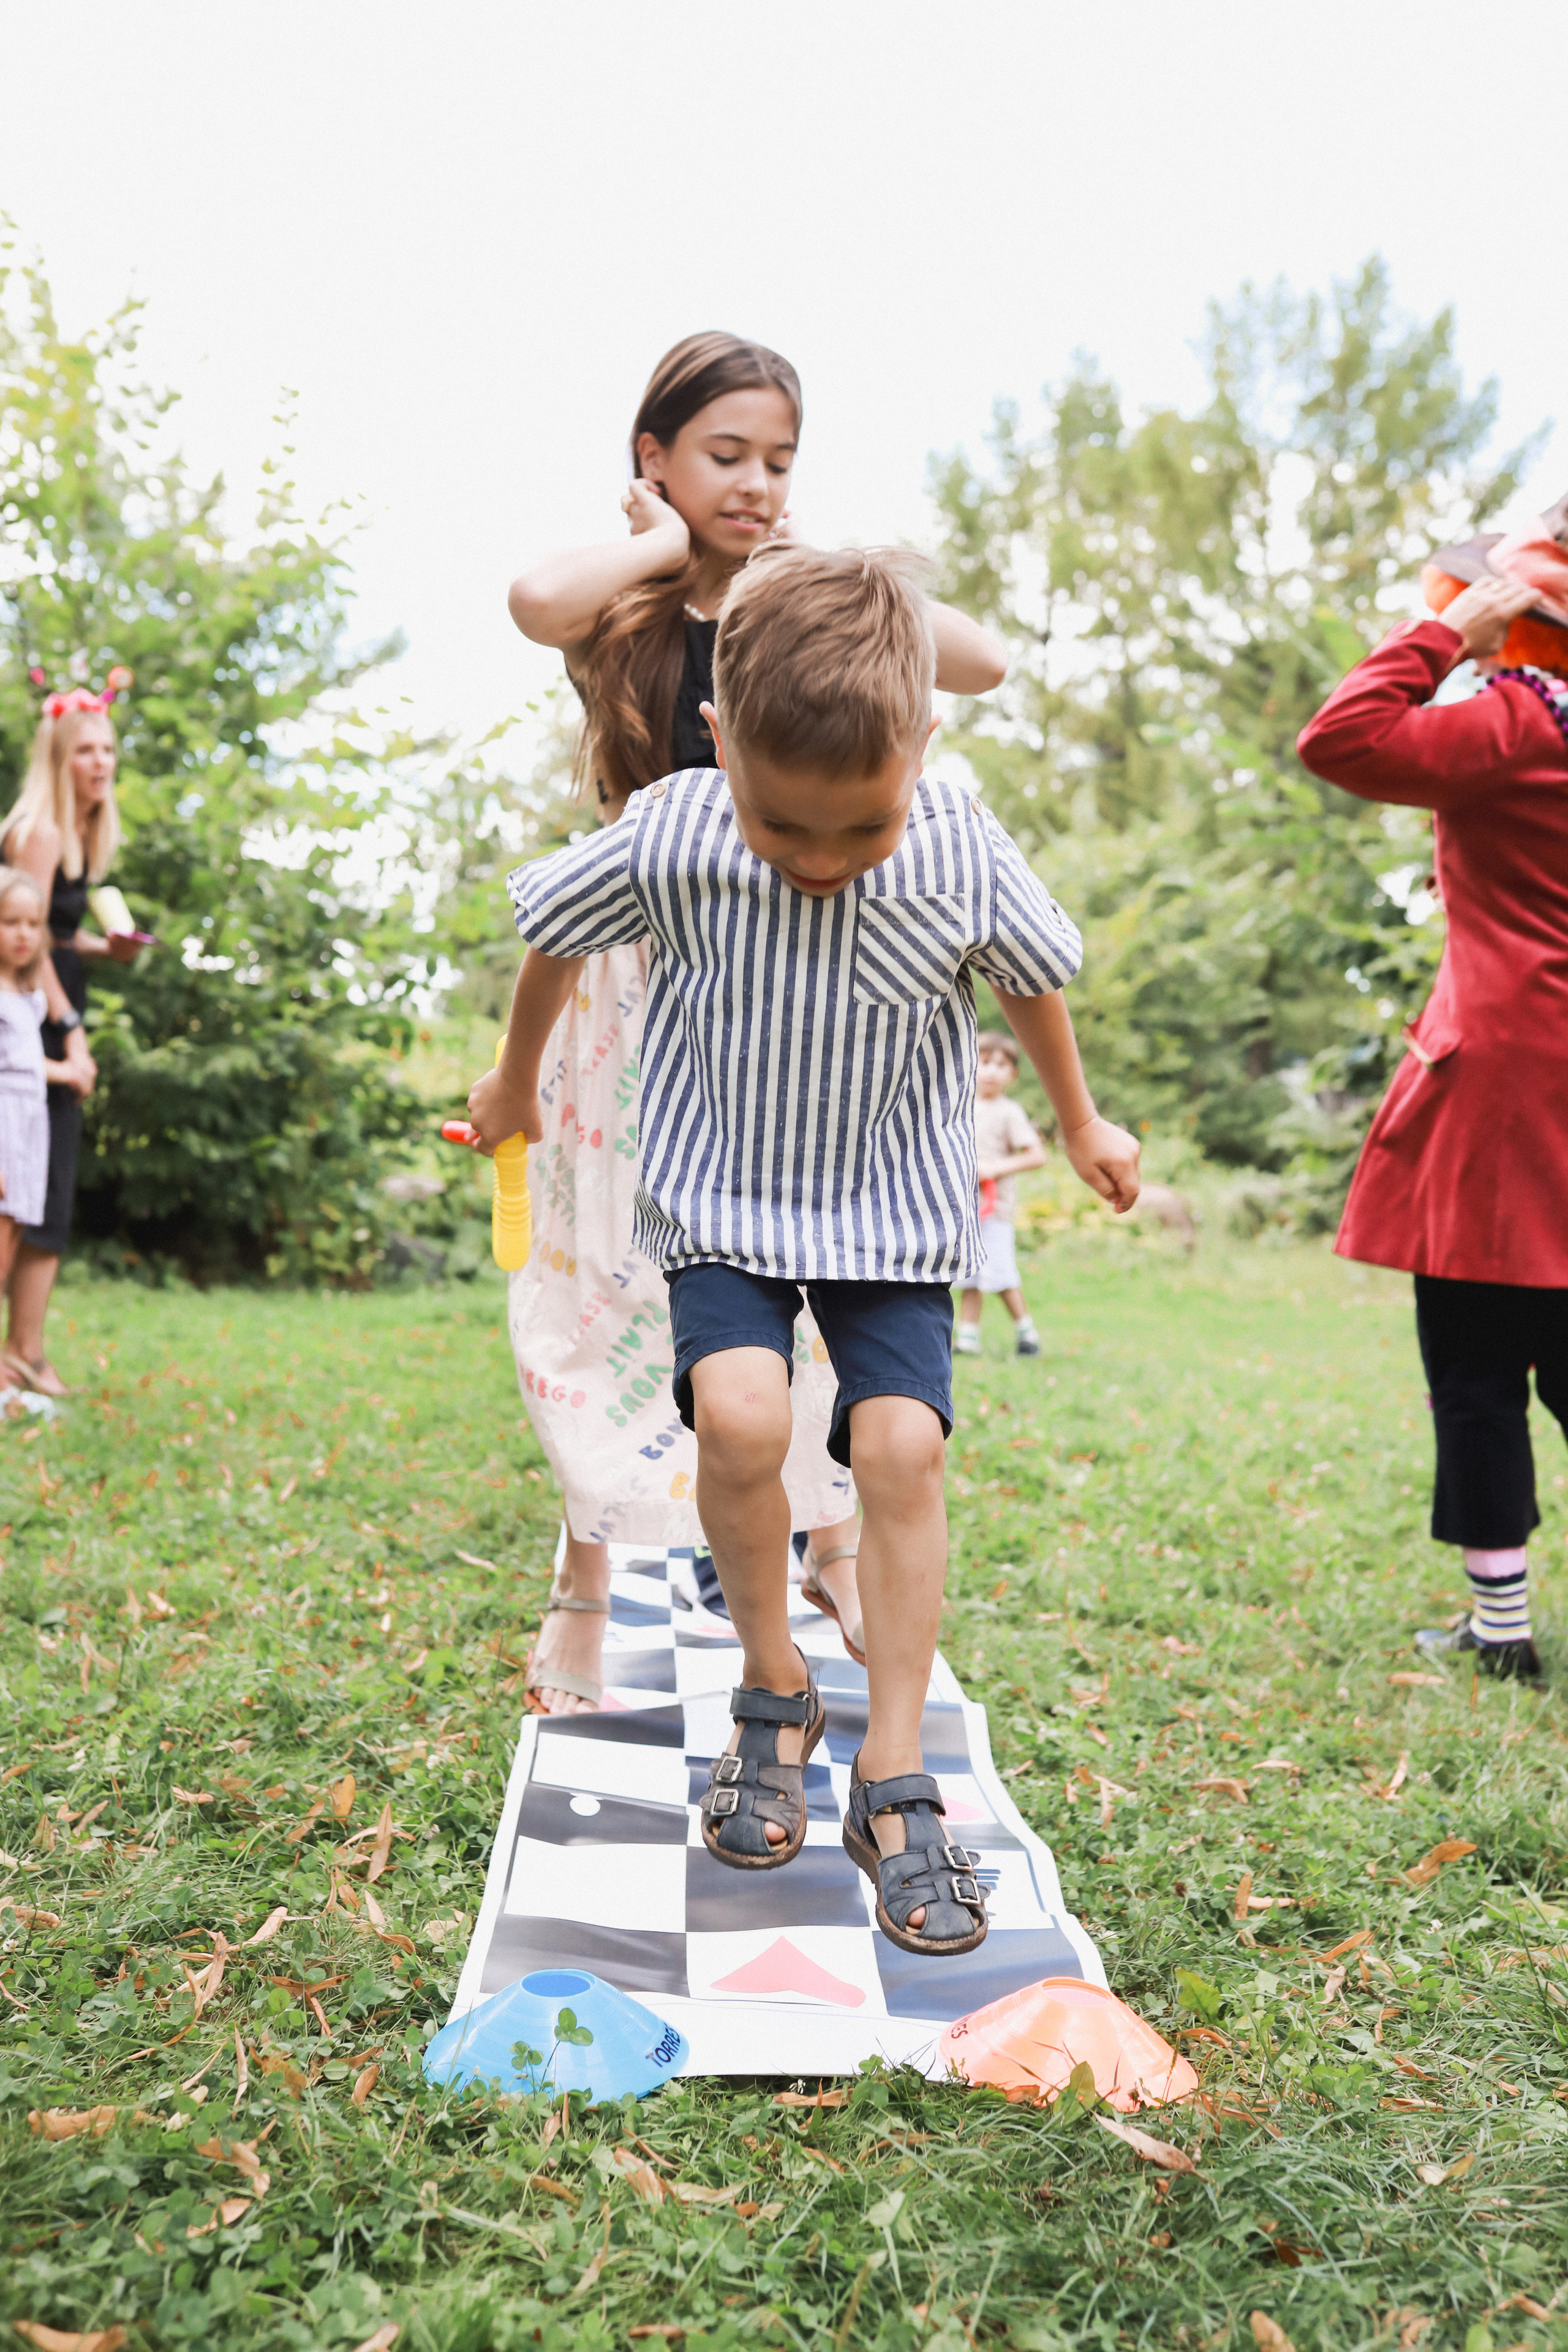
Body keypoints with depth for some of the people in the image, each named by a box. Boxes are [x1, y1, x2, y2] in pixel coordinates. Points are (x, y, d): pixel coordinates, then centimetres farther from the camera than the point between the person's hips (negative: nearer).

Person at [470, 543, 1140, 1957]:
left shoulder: (965, 862, -17)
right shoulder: (665, 843, -19)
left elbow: (1034, 978, 5)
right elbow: (555, 935, 3)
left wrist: (1081, 1123, 19)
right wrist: (517, 1080, 19)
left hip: (894, 1209, 1)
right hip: (724, 1197, 0)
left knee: (902, 1447, -12)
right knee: (738, 1415, -23)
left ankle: (895, 1781, 3)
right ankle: (773, 1691, 4)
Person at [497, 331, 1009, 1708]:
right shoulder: (621, 614, -1)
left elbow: (983, 665, -6)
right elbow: (536, 599, -27)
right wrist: (664, 544, -10)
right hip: (644, 977, -2)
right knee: (622, 1277, 2)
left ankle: (833, 1551, 23)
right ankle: (585, 1589, 16)